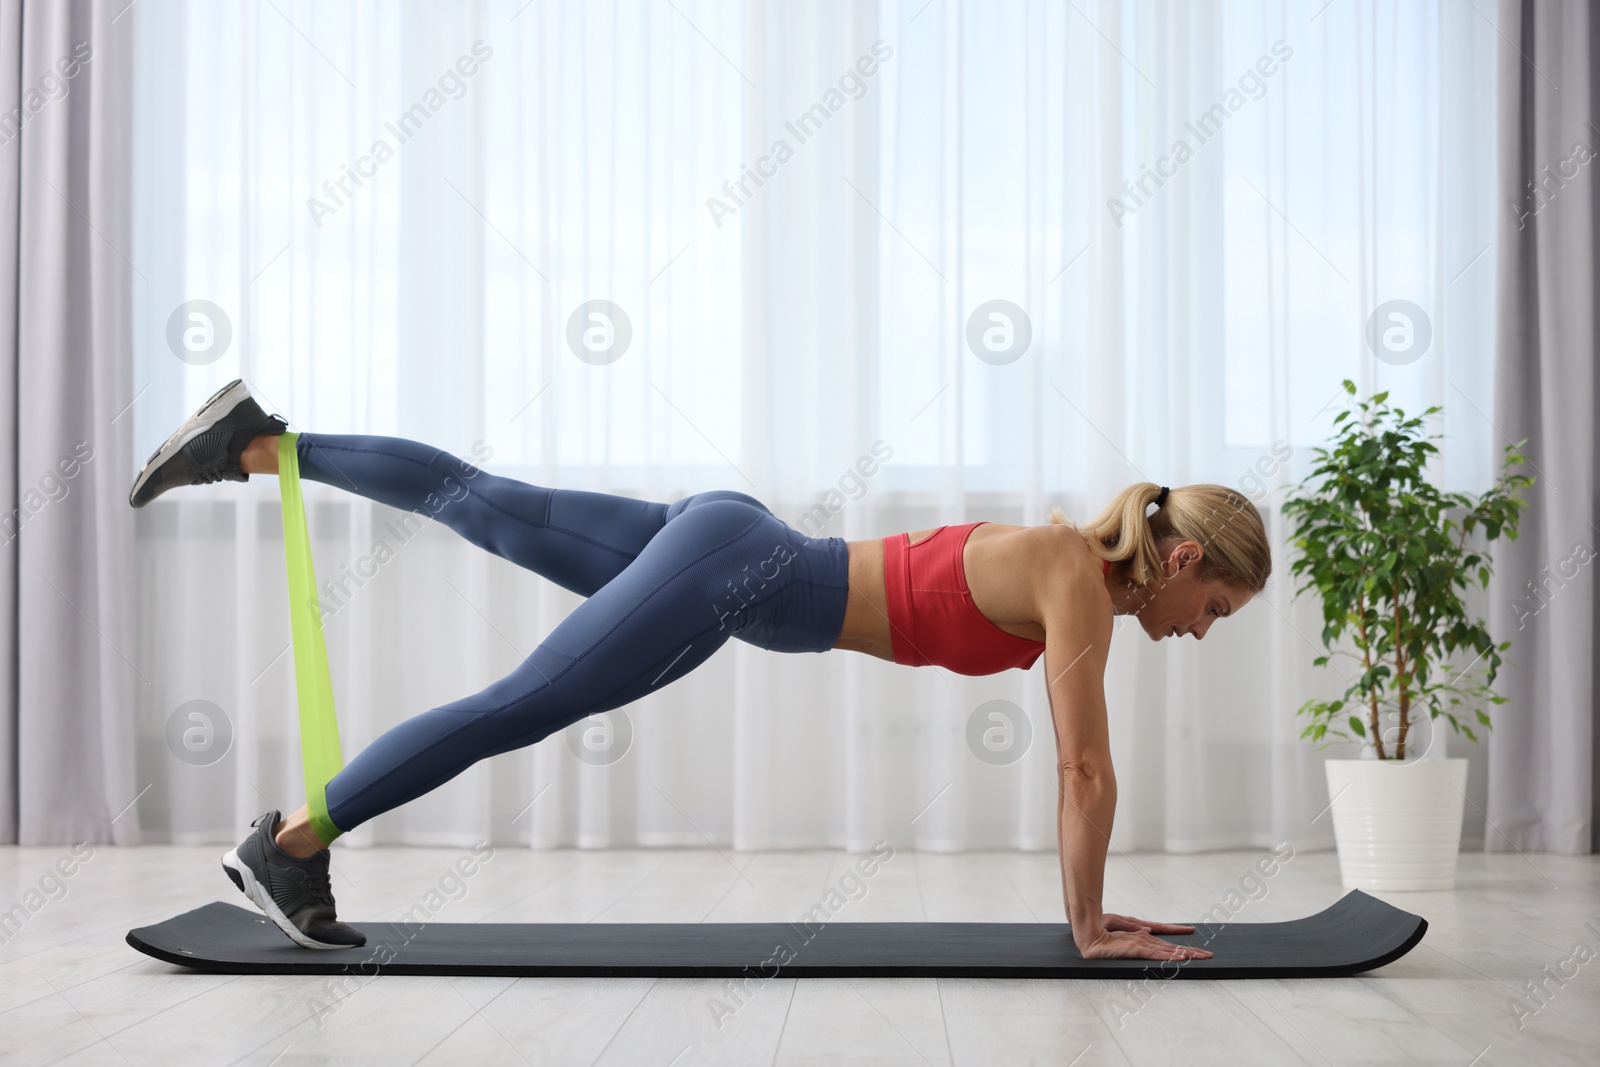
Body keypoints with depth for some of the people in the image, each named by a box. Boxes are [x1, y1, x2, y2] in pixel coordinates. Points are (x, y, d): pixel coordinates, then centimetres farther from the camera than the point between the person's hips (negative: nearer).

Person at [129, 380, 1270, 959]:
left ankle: (257, 446, 20)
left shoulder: (1073, 571, 12)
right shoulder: (1078, 579, -14)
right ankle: (290, 840, 5)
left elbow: (1078, 764, 17)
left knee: (479, 506, 12)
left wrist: (1093, 901, 17)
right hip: (733, 571, -8)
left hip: (728, 541, 8)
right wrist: (1088, 928, -8)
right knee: (518, 707, -3)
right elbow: (1088, 770, -17)